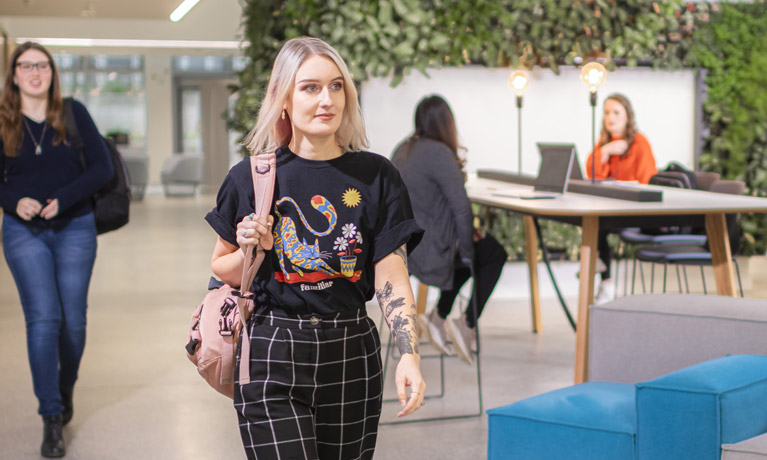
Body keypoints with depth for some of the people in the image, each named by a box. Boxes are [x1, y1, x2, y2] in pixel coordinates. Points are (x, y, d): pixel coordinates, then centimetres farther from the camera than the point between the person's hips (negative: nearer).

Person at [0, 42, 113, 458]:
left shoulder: (73, 114, -1)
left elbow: (102, 167, -4)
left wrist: (62, 199, -16)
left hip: (74, 229, 1)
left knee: (73, 321, 4)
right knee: (43, 319, -11)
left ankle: (65, 390, 32)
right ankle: (51, 418, -5)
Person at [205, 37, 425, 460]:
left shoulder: (375, 177, 2)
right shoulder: (251, 177, -1)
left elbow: (392, 277, -2)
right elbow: (222, 268, 11)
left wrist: (409, 354, -15)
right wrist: (248, 250, -11)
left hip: (351, 358, 2)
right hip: (272, 360, -2)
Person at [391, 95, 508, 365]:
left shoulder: (403, 150, 10)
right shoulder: (439, 153, -18)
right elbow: (461, 206, -20)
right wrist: (466, 249, -6)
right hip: (425, 249, -8)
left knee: (471, 248, 29)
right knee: (494, 254, 15)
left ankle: (439, 317, 23)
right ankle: (468, 327, 9)